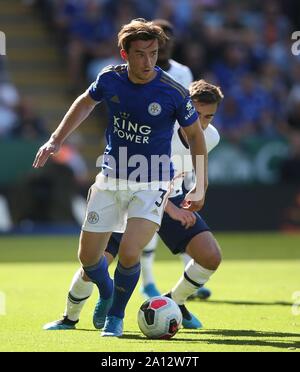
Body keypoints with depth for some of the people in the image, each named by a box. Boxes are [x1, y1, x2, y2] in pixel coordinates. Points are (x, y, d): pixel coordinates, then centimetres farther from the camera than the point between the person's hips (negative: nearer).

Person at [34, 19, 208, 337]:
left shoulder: (174, 92, -18)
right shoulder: (110, 78, -9)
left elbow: (195, 134, -2)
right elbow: (86, 102, 14)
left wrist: (200, 187, -3)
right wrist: (56, 140, 12)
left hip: (151, 185, -4)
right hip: (110, 180, 4)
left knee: (129, 253, -21)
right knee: (88, 257, 6)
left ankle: (116, 316, 6)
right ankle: (106, 293, 41)